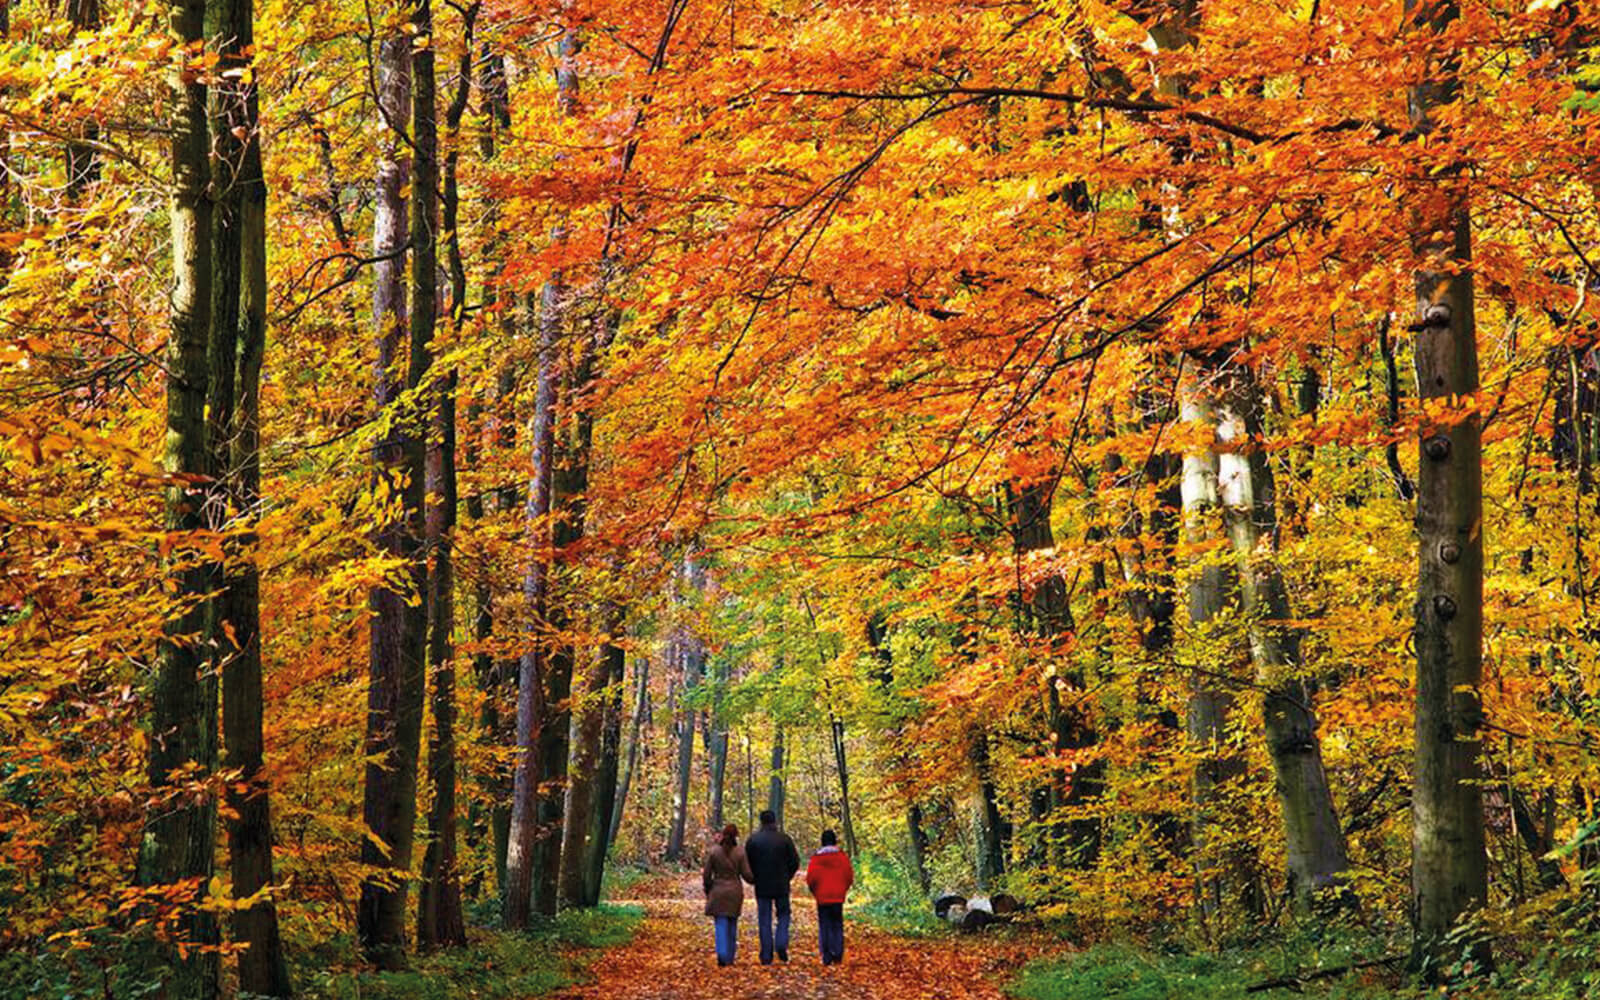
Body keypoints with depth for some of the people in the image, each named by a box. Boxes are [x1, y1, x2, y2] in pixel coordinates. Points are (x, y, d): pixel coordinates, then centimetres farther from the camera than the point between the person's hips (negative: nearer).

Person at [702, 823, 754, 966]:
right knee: (732, 924, 15)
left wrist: (708, 892, 13)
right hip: (735, 892, 1)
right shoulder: (740, 852, -6)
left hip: (718, 892, -1)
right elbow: (747, 875, -6)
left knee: (721, 924, 0)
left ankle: (722, 955, -16)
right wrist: (755, 879, 17)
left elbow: (706, 876, -3)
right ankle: (730, 957, 19)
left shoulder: (713, 852, -5)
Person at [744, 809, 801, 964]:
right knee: (783, 915, 16)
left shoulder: (752, 840, -3)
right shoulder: (784, 839, -4)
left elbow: (747, 864, -3)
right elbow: (795, 862, -2)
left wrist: (755, 879, 11)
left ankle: (766, 957, 3)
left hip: (762, 887, 0)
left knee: (764, 920, 5)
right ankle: (781, 945, -5)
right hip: (781, 886, 0)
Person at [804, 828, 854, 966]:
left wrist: (815, 892, 9)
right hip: (838, 897, 1)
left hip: (822, 898, -1)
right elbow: (849, 877, -1)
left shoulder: (816, 858, -5)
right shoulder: (842, 857, -2)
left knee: (824, 927, 5)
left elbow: (811, 878, -8)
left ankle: (827, 958, 0)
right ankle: (837, 955, 0)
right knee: (837, 926, 11)